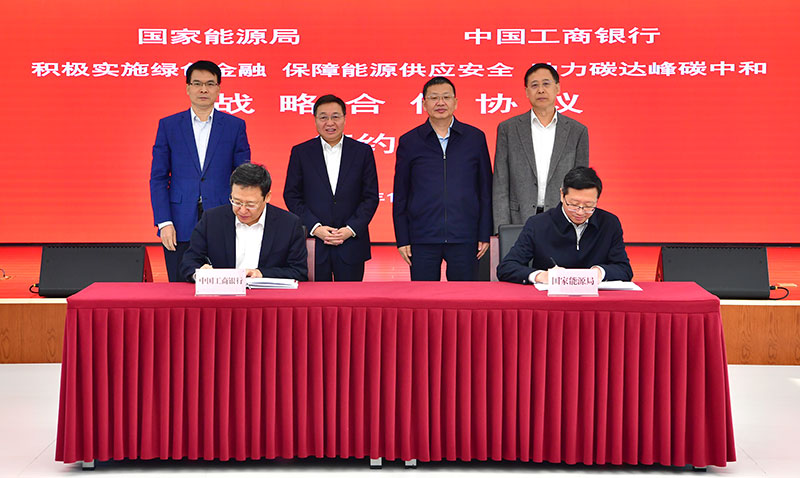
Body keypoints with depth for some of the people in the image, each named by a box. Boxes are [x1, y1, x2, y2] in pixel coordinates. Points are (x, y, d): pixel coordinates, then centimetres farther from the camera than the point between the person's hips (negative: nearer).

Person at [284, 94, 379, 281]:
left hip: (352, 244, 0)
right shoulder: (300, 152, 5)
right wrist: (315, 227, -9)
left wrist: (351, 229, -8)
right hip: (313, 245, 0)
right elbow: (291, 196, 3)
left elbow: (371, 197, 4)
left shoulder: (363, 152, 6)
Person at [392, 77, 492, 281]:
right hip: (422, 238, 0)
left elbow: (485, 190, 9)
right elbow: (400, 195, 8)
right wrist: (402, 239, 2)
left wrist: (485, 234, 4)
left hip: (464, 239, 0)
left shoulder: (475, 138, 7)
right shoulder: (409, 142, 6)